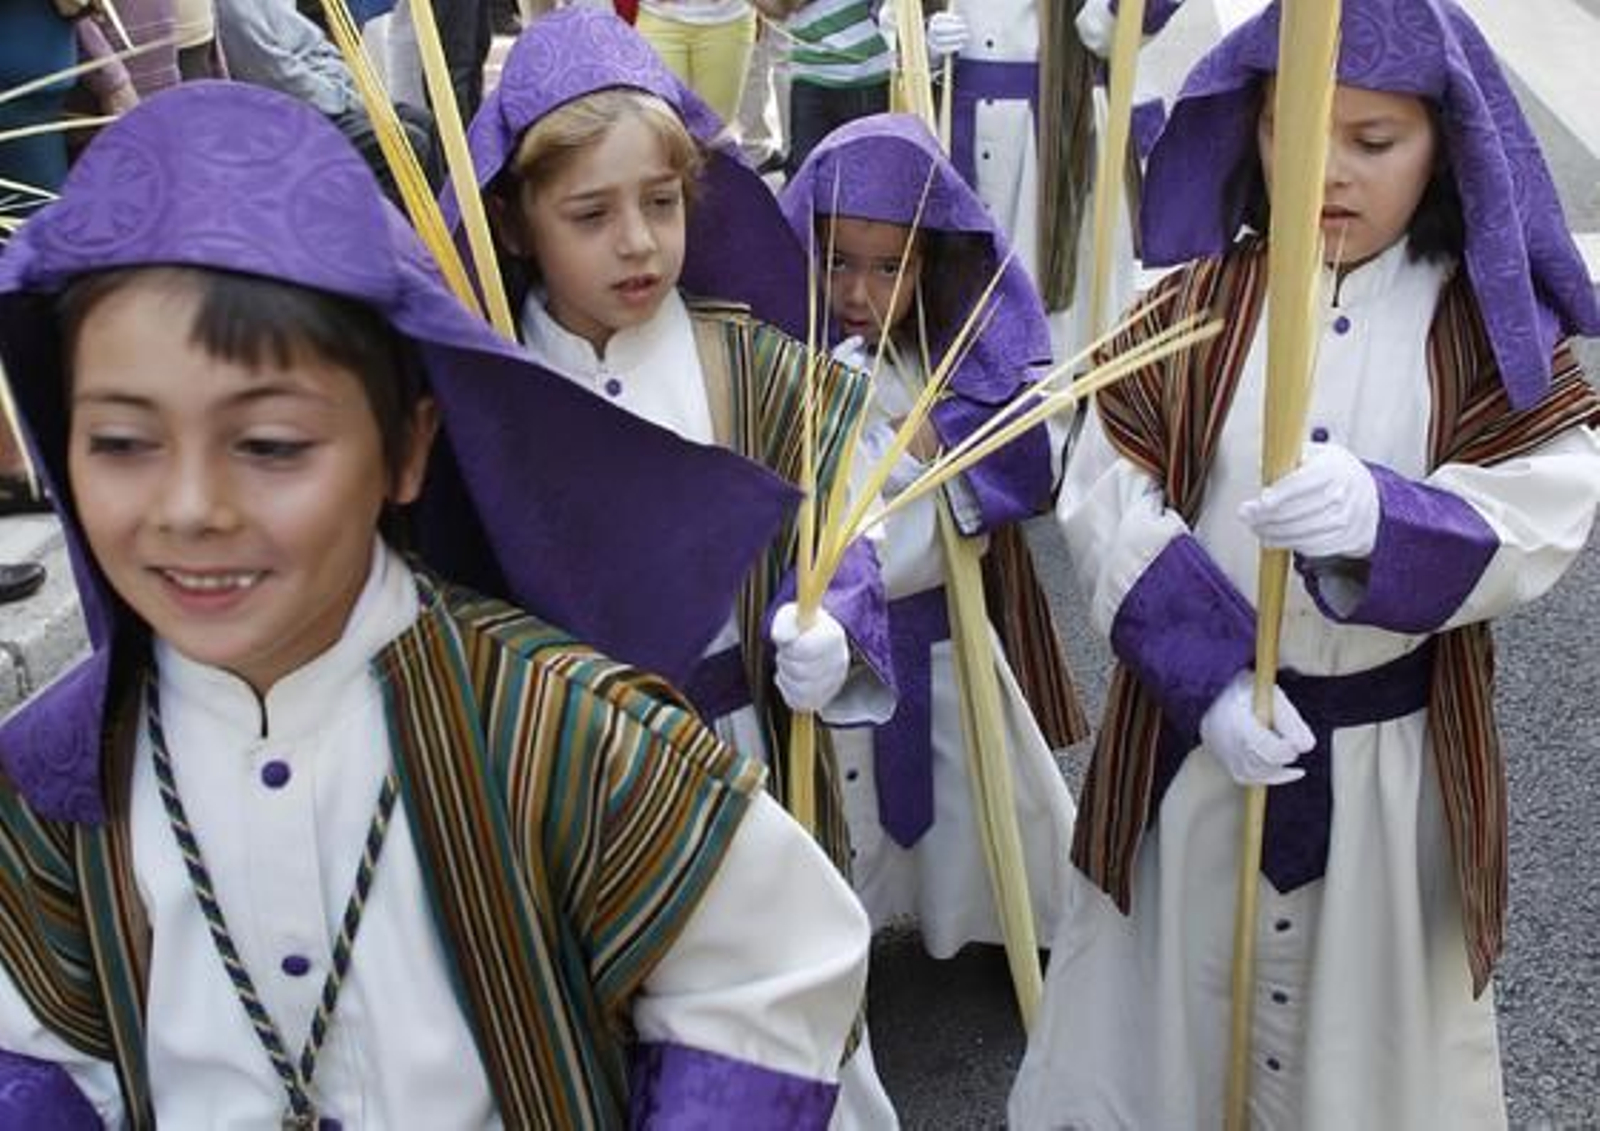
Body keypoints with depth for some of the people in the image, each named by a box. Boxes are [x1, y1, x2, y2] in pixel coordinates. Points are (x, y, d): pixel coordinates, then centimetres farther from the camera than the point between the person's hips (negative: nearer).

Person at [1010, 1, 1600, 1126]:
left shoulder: (1490, 325, -4)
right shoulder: (1191, 306, -5)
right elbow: (1109, 504, -12)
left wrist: (1382, 515, -34)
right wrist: (1208, 679, -21)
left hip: (1393, 750, 0)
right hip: (1193, 732, 0)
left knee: (1375, 1029, 18)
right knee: (1170, 1008, 17)